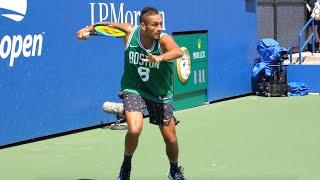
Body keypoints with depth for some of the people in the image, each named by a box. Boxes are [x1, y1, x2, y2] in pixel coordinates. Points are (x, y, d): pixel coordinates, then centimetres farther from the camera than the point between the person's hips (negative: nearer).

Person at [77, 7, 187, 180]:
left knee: (170, 138, 6)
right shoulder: (129, 32, -16)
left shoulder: (164, 39, -23)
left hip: (160, 94, 0)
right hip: (133, 89, 0)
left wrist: (160, 58, -64)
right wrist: (88, 29, -12)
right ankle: (126, 164, 8)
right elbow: (107, 25, 3)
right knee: (134, 130, -23)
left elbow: (177, 51, -46)